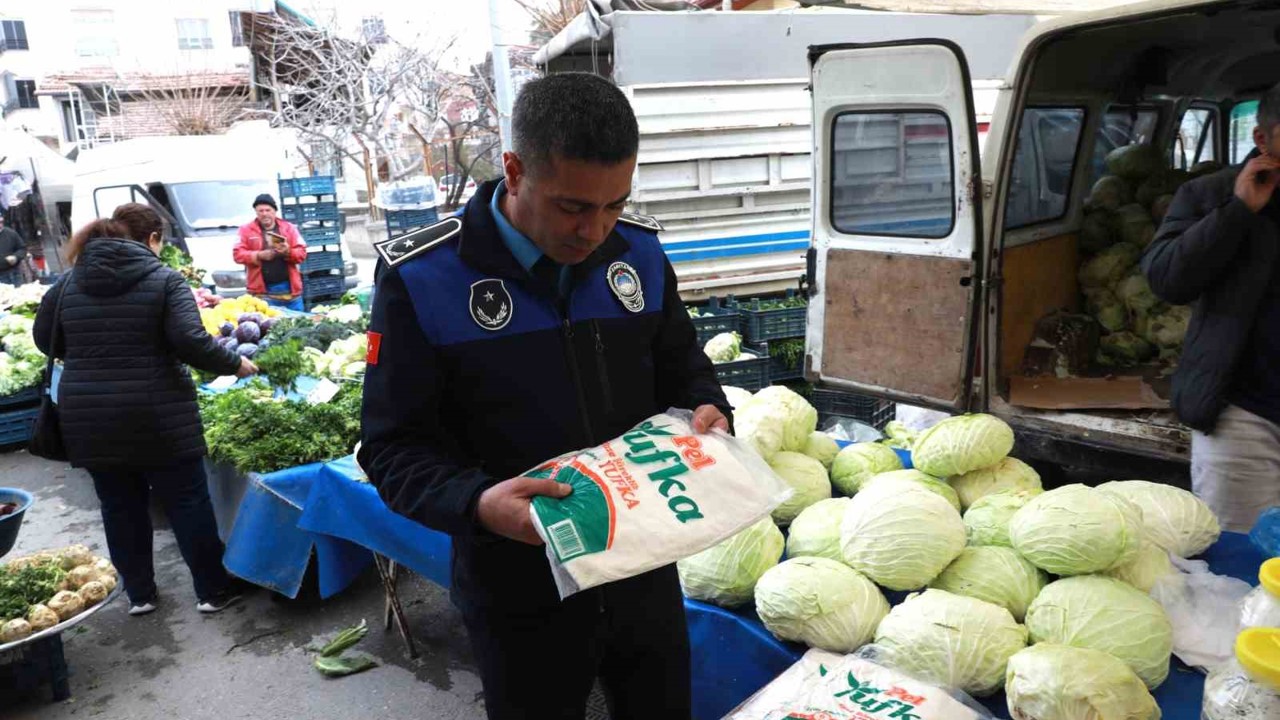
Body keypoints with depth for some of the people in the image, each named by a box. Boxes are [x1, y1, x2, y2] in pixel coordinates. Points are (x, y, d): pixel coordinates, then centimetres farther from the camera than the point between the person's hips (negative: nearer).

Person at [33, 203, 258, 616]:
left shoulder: (68, 282, 7)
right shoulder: (164, 279, -7)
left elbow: (45, 340, 16)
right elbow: (190, 342, -17)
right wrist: (235, 364, -4)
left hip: (89, 419, 4)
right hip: (157, 415, -4)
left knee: (120, 507, 16)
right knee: (187, 502, 8)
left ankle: (139, 594, 28)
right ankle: (213, 591, 17)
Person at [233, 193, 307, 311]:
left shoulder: (289, 227, 9)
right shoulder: (247, 229, 6)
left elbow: (302, 253, 4)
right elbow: (238, 254, -1)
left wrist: (288, 252, -17)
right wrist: (259, 255, -16)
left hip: (289, 288, 2)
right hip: (262, 290, -2)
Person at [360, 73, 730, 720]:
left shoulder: (639, 251, -3)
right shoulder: (422, 279, -16)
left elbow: (681, 363, 11)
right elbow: (394, 446, -13)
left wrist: (706, 409, -11)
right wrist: (476, 502, -31)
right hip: (519, 594, -3)